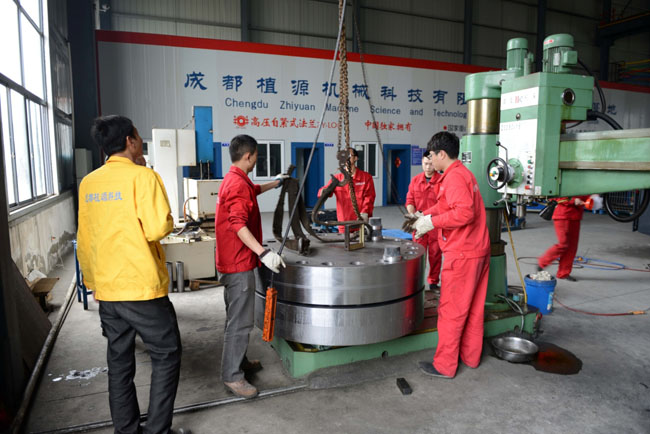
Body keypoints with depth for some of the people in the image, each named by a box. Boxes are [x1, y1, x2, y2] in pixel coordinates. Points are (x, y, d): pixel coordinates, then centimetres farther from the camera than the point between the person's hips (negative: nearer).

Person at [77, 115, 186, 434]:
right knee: (166, 356, 8)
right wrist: (168, 222, 1)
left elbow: (83, 242, 13)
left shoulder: (88, 183, 8)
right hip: (142, 289, -6)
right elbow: (157, 229, -22)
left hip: (106, 292, 7)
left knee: (119, 362, 16)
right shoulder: (142, 176, -12)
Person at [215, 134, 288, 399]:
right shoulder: (239, 184, -20)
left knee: (237, 316, 21)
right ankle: (232, 376, 7)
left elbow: (252, 191, 36)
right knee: (240, 321, -4)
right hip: (239, 263, -11)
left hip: (233, 260, 11)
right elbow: (238, 225, -31)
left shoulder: (233, 180, 13)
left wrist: (274, 183, 49)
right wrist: (264, 253, -38)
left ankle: (239, 361, 36)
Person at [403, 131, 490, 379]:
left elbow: (465, 212, -28)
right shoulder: (463, 173, 16)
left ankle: (444, 366, 11)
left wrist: (431, 222, -21)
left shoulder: (454, 177, -16)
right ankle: (471, 356, 31)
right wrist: (424, 215, 17)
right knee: (473, 308, 18)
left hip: (462, 254, -10)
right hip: (478, 250, 10)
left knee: (451, 311, 0)